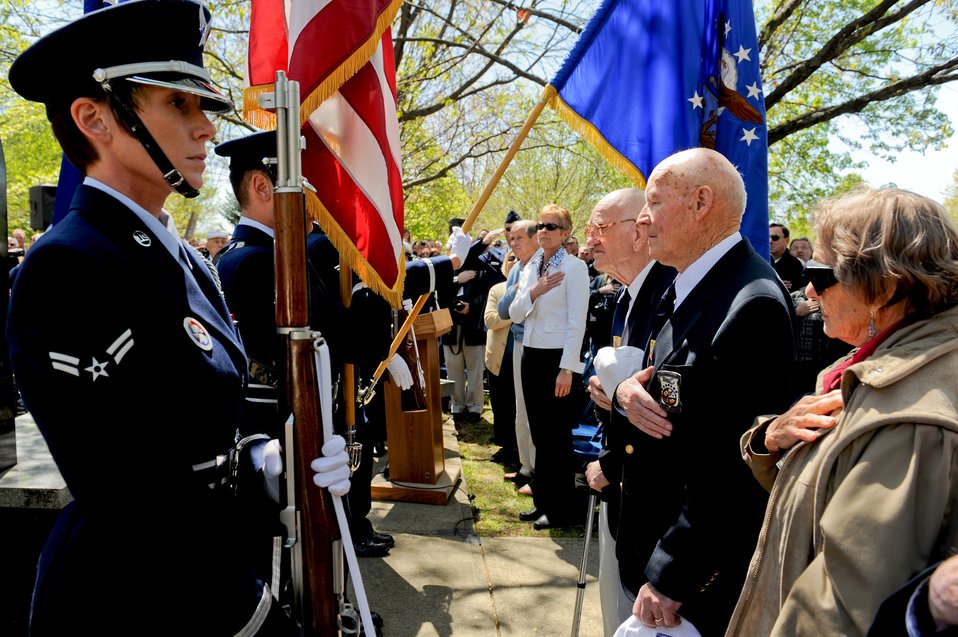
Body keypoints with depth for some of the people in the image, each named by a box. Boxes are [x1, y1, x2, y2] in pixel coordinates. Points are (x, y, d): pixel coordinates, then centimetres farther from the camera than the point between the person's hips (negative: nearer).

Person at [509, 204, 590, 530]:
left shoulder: (574, 267, -9)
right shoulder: (530, 268, 11)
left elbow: (577, 321, -13)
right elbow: (515, 314, 7)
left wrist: (566, 369, -17)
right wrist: (533, 292, -12)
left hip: (558, 357, -7)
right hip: (531, 355, 7)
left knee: (558, 435, 2)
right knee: (539, 433, 14)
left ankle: (559, 508, 16)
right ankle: (542, 500, 27)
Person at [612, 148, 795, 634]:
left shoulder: (751, 305, -25)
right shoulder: (683, 287, 5)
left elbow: (728, 467, -26)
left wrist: (668, 576, -20)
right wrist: (625, 393, -10)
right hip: (651, 531, 8)